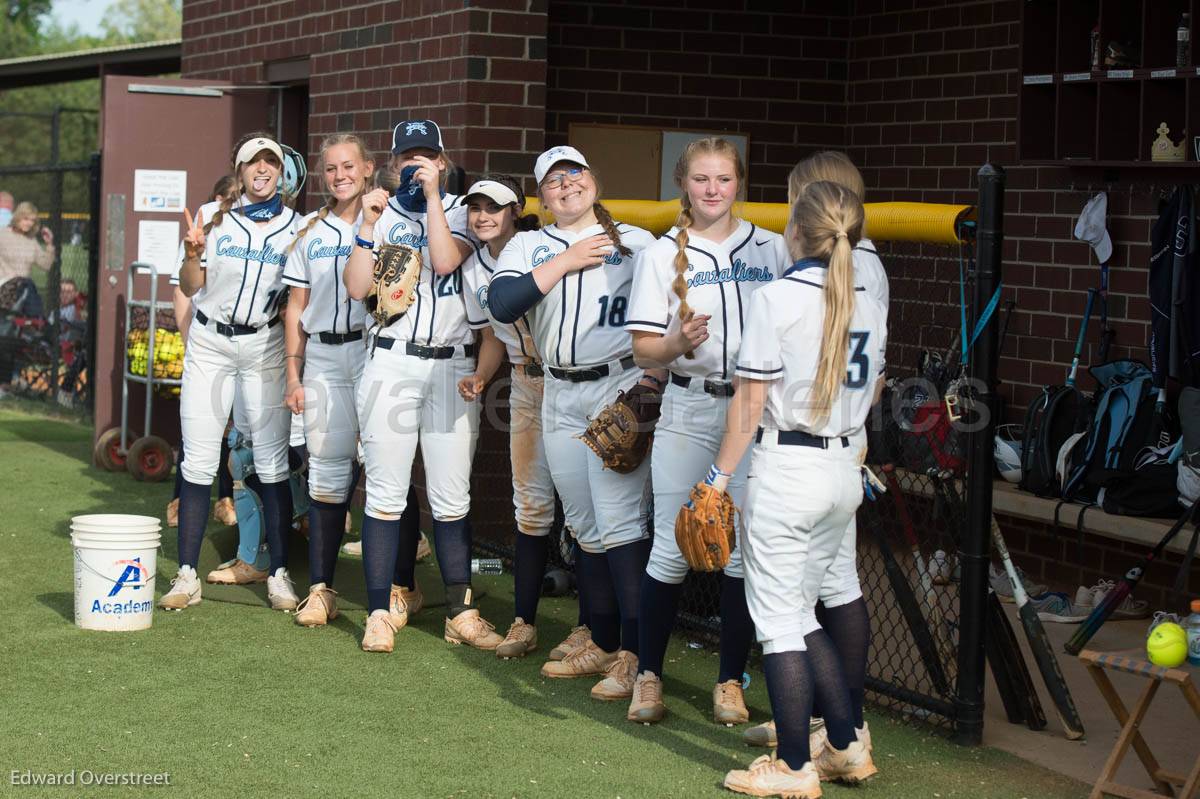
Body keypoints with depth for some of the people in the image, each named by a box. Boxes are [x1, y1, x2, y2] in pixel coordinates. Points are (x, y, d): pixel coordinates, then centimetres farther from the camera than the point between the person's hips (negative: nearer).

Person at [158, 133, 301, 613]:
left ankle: (279, 575, 4)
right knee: (198, 462, -2)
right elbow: (190, 288, 3)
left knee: (272, 464, -3)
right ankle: (186, 577, 2)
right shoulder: (212, 217, 3)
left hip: (266, 347, 0)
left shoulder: (296, 226, 4)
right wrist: (193, 253, -15)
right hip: (209, 344, 0)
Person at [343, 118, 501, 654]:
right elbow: (357, 288, 1)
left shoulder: (460, 210, 8)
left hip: (452, 366, -1)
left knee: (451, 497, -1)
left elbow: (445, 260, -13)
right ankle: (382, 610, 3)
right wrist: (369, 226, -7)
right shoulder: (381, 213, 11)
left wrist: (432, 195, -11)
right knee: (386, 491, -1)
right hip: (390, 363, 1)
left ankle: (462, 614, 5)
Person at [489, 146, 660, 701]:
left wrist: (654, 376, -13)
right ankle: (602, 644, 21)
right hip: (561, 397, 4)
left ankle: (636, 655, -10)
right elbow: (502, 305, -8)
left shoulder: (635, 242, 5)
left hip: (622, 390, -4)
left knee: (619, 523, -12)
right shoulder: (528, 247, 11)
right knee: (584, 528, 10)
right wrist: (567, 261, -11)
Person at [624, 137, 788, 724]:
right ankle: (648, 676, 14)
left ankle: (730, 682, 15)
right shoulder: (663, 254, 3)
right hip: (688, 410, -1)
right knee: (671, 549, -2)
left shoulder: (772, 248, 7)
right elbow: (643, 349, 0)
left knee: (745, 549, 3)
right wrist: (675, 343, -22)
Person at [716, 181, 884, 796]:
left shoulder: (776, 299, -12)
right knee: (799, 612, 19)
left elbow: (750, 400, -12)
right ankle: (846, 747, 20)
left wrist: (720, 476, -5)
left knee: (779, 618, 1)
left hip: (787, 467, -7)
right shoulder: (868, 305, 6)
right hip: (845, 472, 7)